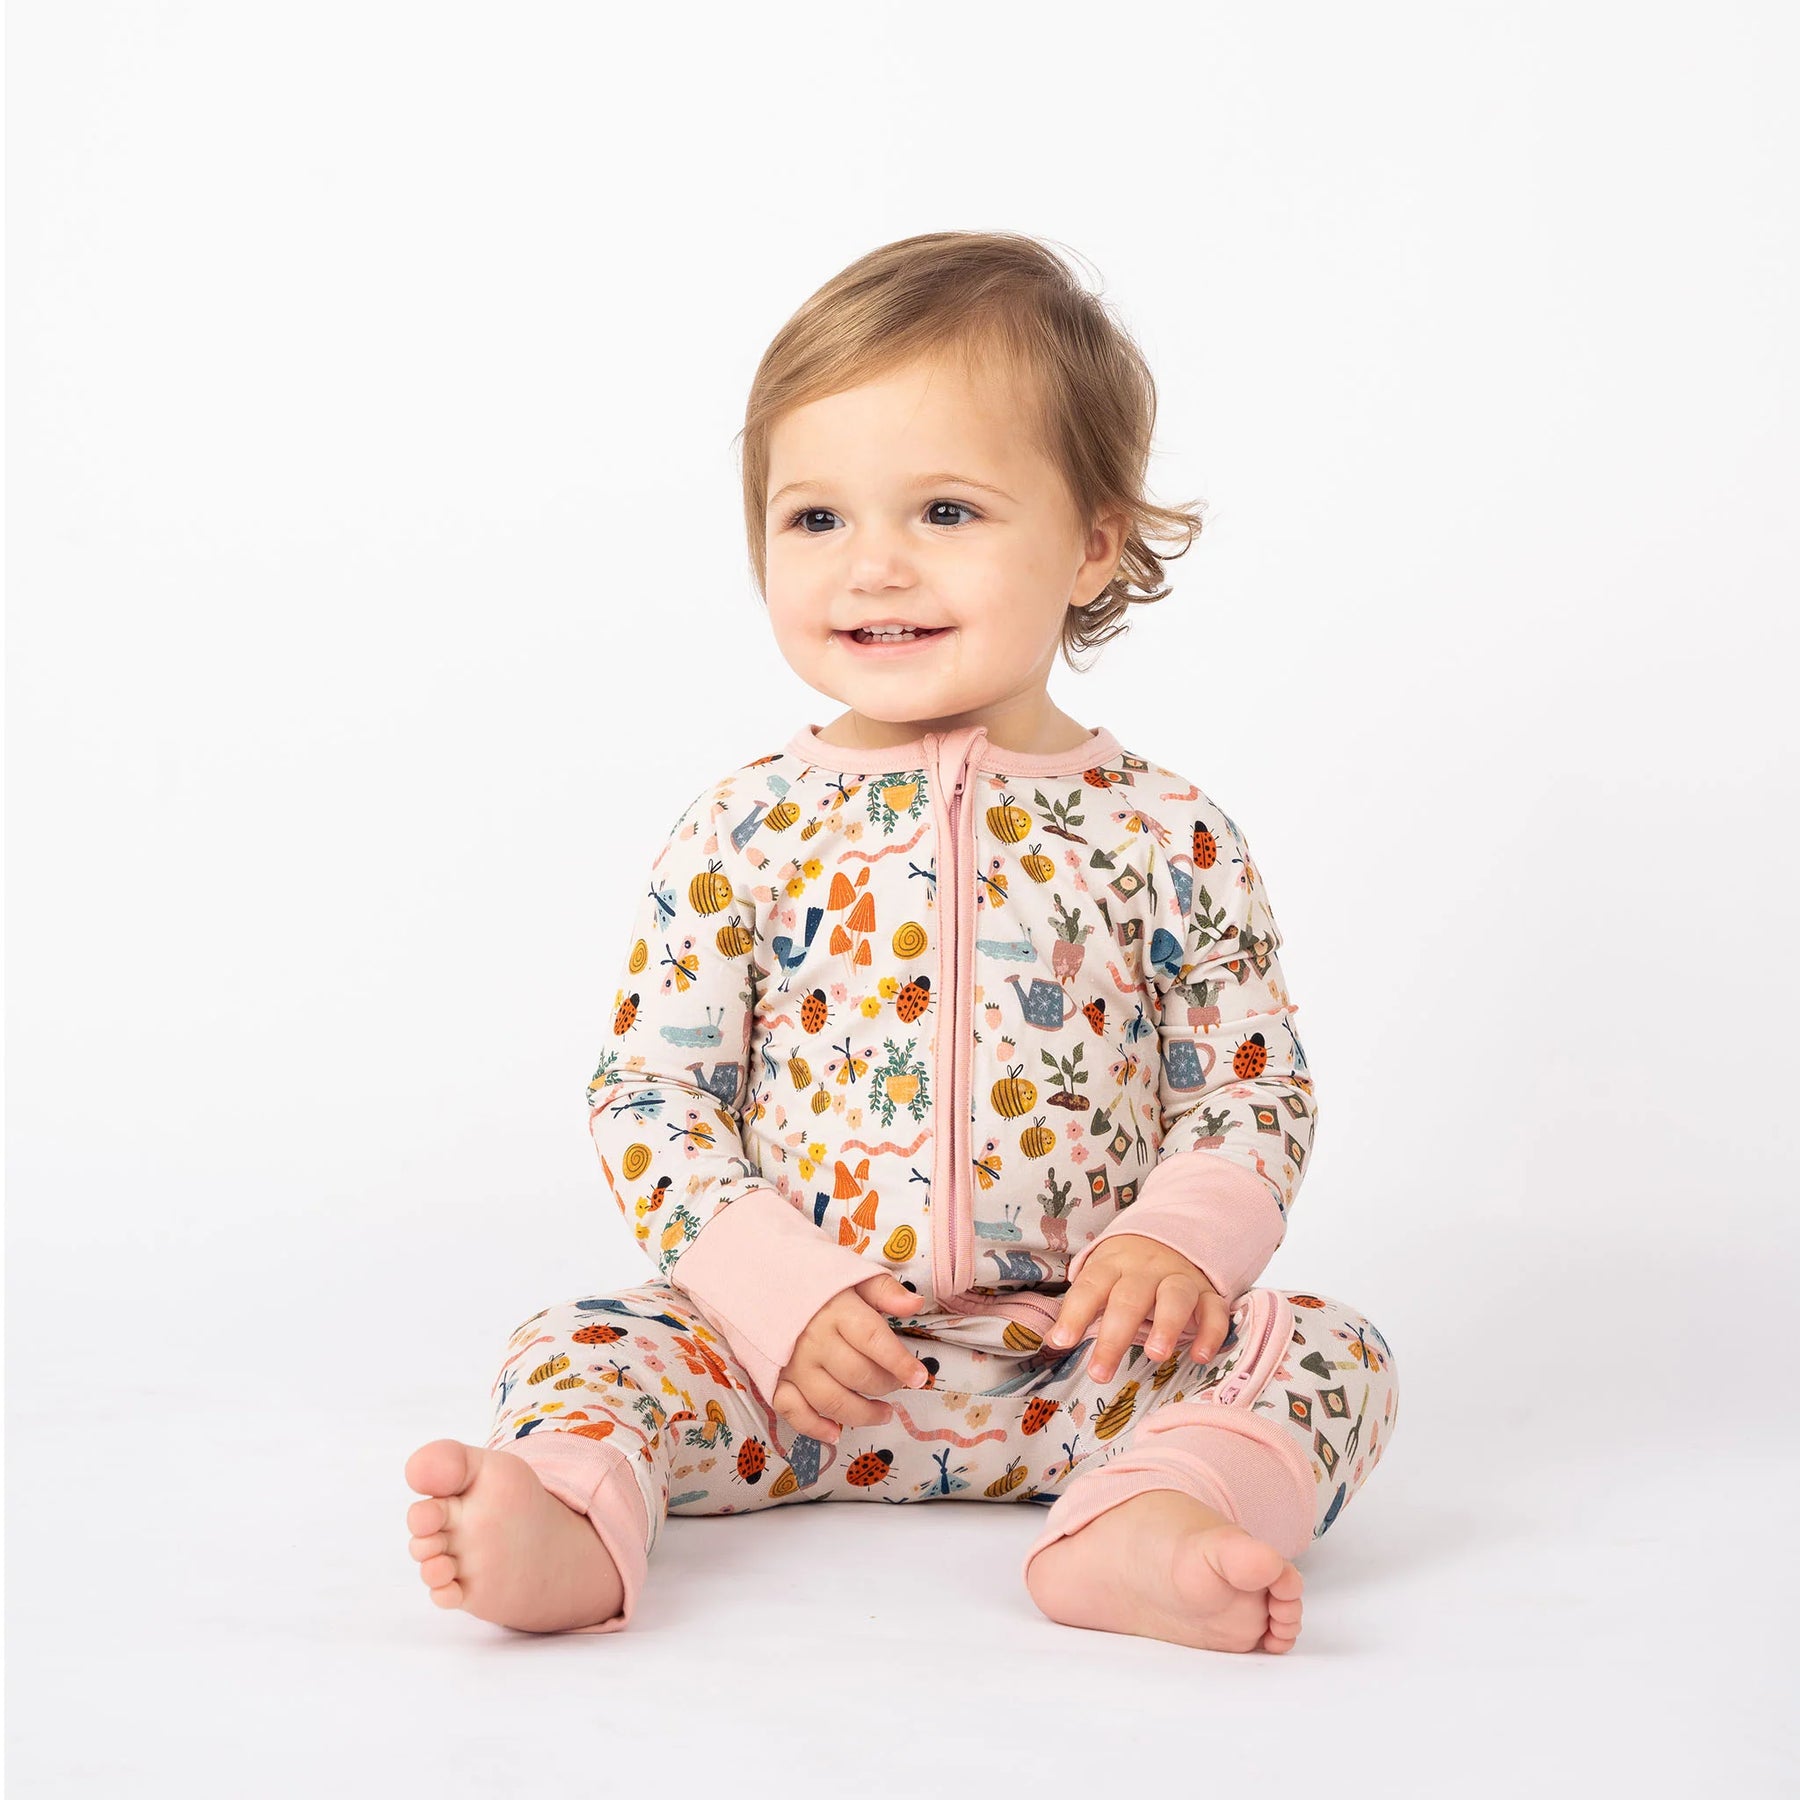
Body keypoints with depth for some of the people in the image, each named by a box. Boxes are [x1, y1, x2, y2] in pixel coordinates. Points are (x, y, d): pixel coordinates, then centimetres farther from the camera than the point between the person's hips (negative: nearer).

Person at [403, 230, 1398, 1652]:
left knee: (1328, 1352, -20)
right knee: (587, 1347, -19)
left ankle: (1143, 1528, -45)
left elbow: (1255, 1086, 4)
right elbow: (646, 1093, 0)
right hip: (798, 1364, 0)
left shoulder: (1165, 837, 0)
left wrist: (1179, 1237, -17)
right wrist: (779, 1294, -14)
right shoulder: (743, 833, 0)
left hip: (1084, 1356, 0)